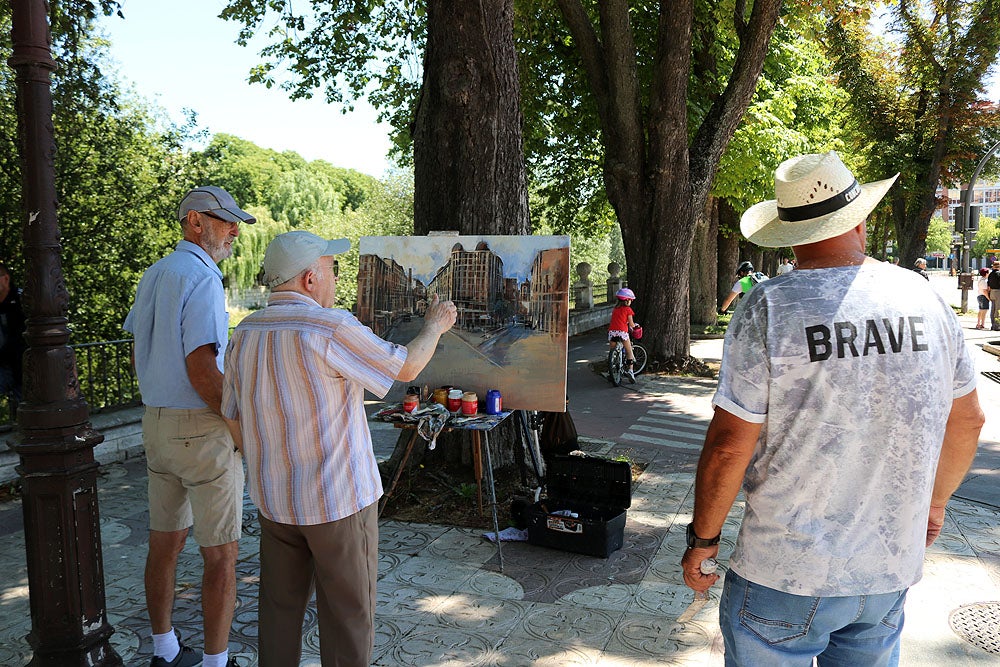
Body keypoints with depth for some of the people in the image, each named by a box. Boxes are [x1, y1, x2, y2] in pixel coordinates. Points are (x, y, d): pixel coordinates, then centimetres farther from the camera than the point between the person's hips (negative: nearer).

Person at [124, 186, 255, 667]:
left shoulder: (153, 276, 11)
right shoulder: (202, 279, -17)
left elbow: (139, 343, 19)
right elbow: (201, 369, -23)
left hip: (156, 423, 9)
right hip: (203, 428, -9)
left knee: (164, 543, 18)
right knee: (220, 555, 3)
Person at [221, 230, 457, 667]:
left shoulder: (244, 334, 2)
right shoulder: (330, 328, -20)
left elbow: (234, 420, 9)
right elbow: (406, 368, -11)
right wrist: (435, 325, 7)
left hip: (273, 500, 7)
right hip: (340, 500, -6)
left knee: (279, 605, 19)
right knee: (348, 614, 9)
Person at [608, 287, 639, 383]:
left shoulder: (614, 309, 19)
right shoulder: (628, 309, 4)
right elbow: (631, 324, 2)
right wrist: (634, 326, 26)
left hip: (612, 331, 4)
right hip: (622, 331, -4)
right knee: (629, 352, 7)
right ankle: (630, 370, -4)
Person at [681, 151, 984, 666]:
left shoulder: (767, 310, -16)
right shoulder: (925, 299, -1)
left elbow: (729, 445, -17)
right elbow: (967, 420, 10)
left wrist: (703, 538, -2)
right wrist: (934, 500, 26)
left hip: (786, 576, -4)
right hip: (890, 571, 5)